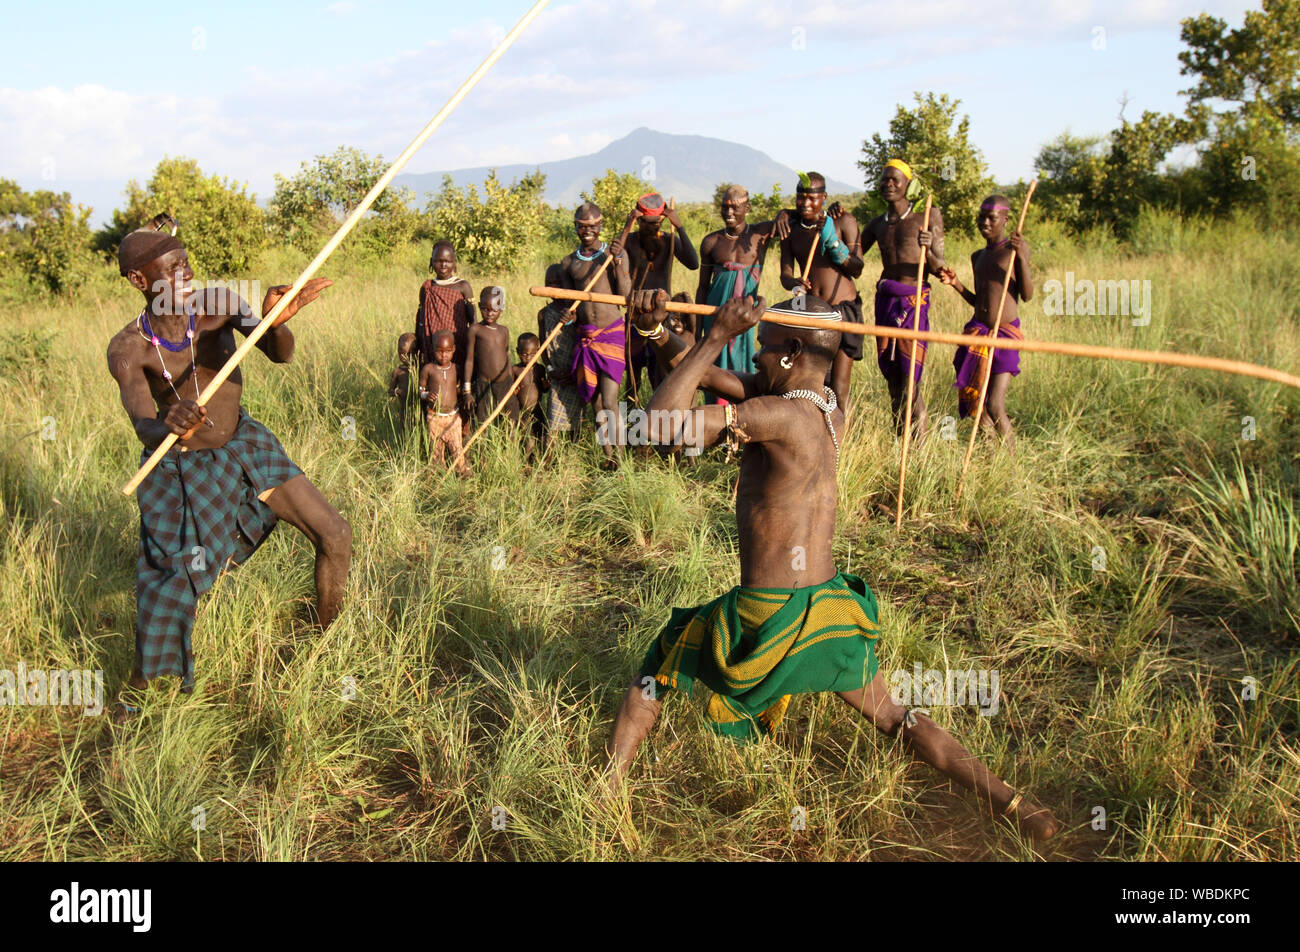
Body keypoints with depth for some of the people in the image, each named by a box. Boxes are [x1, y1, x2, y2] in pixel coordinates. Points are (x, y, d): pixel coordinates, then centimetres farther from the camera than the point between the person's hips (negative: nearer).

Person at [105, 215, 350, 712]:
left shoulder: (218, 303, -17)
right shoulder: (128, 348, -21)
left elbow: (280, 354, -27)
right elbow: (143, 425, -34)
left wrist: (275, 320, -51)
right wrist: (169, 427, -59)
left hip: (244, 447, 3)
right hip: (180, 470, -3)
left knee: (335, 536, -5)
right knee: (172, 588, -2)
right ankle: (140, 680, 29)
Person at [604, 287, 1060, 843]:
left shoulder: (781, 416, -20)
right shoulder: (826, 406, 3)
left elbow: (663, 423, -25)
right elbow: (703, 374, 8)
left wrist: (716, 337, -21)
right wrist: (656, 331, -6)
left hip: (769, 616, -6)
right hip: (831, 605, 7)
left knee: (655, 670, 19)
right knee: (892, 718, 23)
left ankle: (605, 792, 21)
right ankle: (1012, 804, 20)